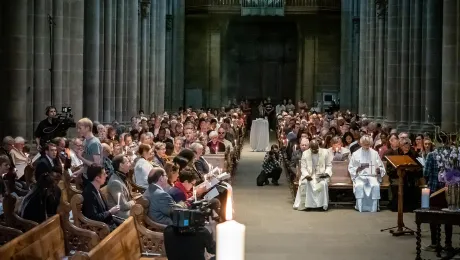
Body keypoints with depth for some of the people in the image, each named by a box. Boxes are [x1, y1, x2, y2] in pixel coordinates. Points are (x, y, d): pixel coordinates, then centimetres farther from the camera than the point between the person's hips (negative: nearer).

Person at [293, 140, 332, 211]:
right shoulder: (305, 153, 2)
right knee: (304, 183, -31)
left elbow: (329, 165, 3)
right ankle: (303, 204, -22)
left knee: (323, 184, -33)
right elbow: (303, 167, 0)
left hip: (321, 176, 0)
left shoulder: (325, 152, 0)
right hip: (309, 175, 1)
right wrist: (306, 175, -20)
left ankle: (323, 204, -23)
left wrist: (326, 173, -16)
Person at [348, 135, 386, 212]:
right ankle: (361, 208, -28)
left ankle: (373, 208, -27)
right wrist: (358, 169, -12)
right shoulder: (355, 154, 10)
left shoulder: (375, 153, 13)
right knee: (359, 186, -35)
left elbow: (382, 168, 14)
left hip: (372, 176, 1)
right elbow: (350, 168, 8)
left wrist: (379, 170, -10)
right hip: (360, 176, -1)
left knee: (375, 186, -33)